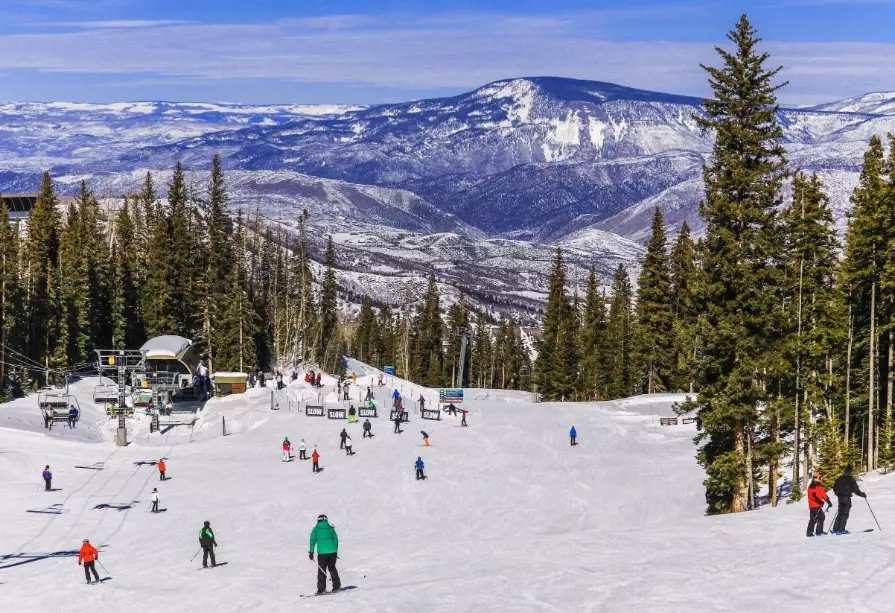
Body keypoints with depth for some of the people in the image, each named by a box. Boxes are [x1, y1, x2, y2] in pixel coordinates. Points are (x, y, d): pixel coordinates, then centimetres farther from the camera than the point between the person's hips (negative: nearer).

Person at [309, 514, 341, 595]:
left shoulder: (316, 529, 5)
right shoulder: (331, 528, 12)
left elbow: (313, 540, -1)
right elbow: (336, 540, 13)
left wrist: (311, 552, -1)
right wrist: (336, 551, 22)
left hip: (322, 552, -3)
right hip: (332, 551, 3)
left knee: (322, 570, 6)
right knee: (332, 568, 19)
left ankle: (321, 589, 2)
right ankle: (336, 586, 19)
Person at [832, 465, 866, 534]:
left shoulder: (840, 479, 7)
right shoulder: (851, 479, -9)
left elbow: (834, 487, 15)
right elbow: (856, 489, -11)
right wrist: (862, 494, 2)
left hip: (840, 498, 6)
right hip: (847, 498, -6)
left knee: (840, 513, 14)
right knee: (845, 514, -1)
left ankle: (835, 529, 9)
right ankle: (841, 529, -8)